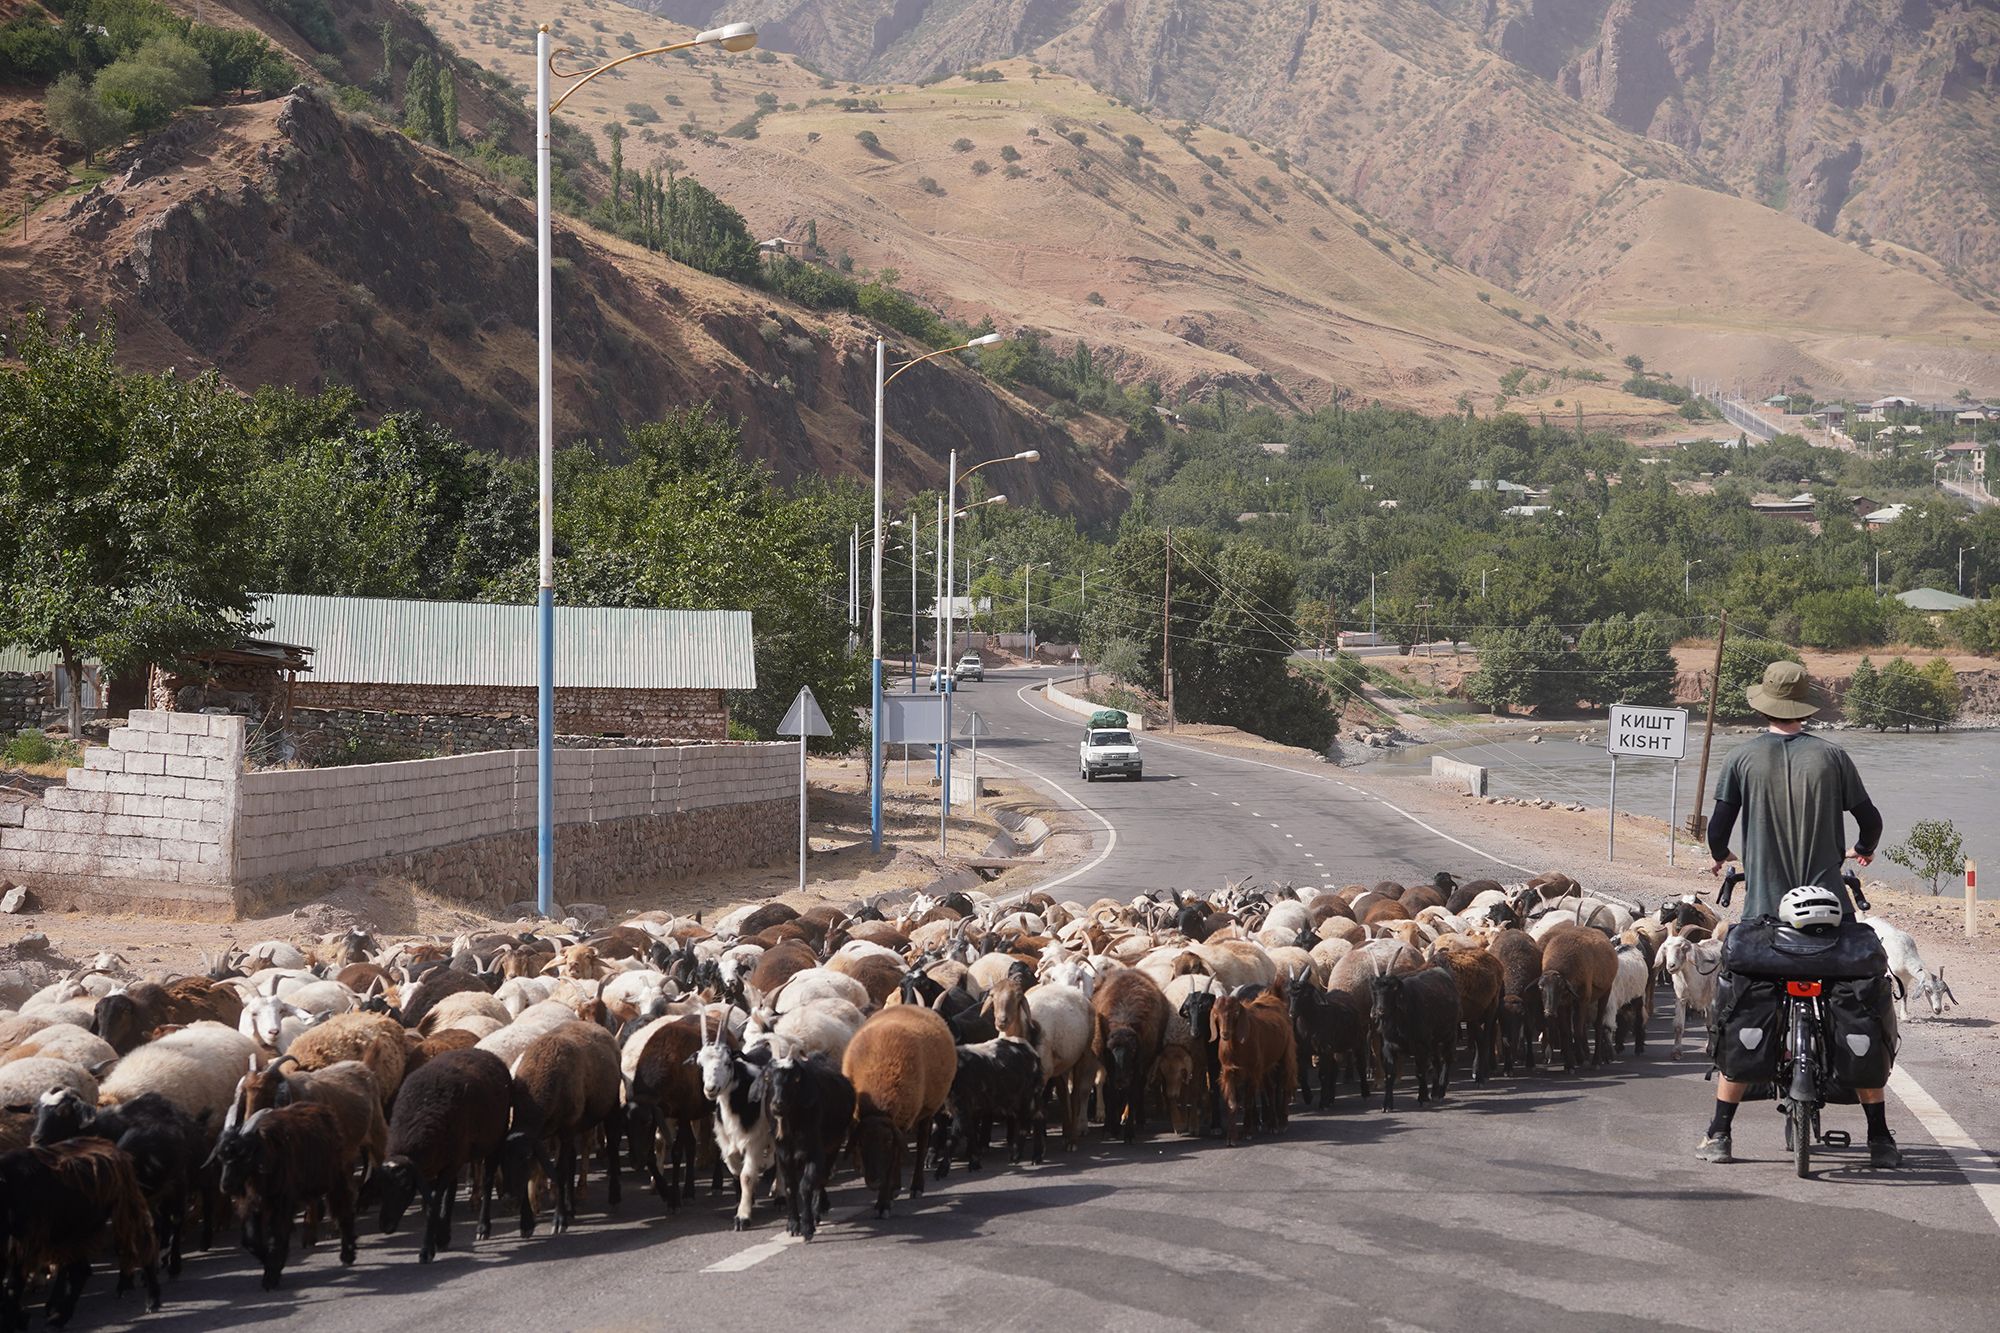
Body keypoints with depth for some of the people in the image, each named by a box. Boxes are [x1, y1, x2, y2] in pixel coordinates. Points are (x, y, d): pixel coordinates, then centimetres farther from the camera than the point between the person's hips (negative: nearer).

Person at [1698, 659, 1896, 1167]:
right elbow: (1870, 819, 7)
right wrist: (1862, 852, 30)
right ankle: (1880, 1139, 7)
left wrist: (1719, 858, 23)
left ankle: (1719, 1135, 6)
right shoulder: (1831, 756, 1)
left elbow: (1719, 825, 0)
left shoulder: (1743, 758, 0)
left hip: (1763, 911, 0)